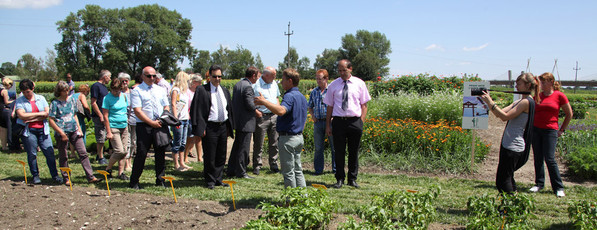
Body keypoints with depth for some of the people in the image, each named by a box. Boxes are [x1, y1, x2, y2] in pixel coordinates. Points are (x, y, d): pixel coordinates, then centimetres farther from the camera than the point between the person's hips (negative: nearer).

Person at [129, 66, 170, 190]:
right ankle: (134, 182, 7)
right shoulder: (136, 91, -1)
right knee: (141, 153, -4)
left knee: (161, 153, 7)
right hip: (144, 125, -4)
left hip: (160, 125, 5)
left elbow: (166, 107, 17)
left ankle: (160, 180, 17)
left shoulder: (161, 90, 16)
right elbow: (137, 111, -8)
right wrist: (152, 123, -13)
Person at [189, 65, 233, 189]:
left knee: (221, 156, 11)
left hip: (223, 126, 6)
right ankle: (210, 180, 14)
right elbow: (196, 110, -8)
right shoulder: (201, 90, -4)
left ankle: (218, 179, 22)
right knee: (209, 157, 1)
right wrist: (201, 128, -14)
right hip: (210, 127, -6)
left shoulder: (225, 91, 15)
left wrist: (229, 128, 13)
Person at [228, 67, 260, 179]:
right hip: (246, 123, -10)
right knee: (243, 148, -1)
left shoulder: (237, 84, 11)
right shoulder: (247, 87, -19)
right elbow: (250, 105, -22)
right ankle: (240, 172, 5)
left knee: (237, 146, 17)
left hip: (237, 121, 10)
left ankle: (231, 170, 23)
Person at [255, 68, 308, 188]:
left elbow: (281, 111, -39)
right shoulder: (302, 96, 14)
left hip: (288, 138, -10)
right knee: (298, 170, 16)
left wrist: (264, 102, -34)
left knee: (288, 172, -1)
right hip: (299, 137, 10)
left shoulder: (290, 96, -18)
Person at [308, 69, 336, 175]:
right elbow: (310, 107, 21)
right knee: (318, 147, 6)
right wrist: (312, 115, 3)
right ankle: (318, 169, 14)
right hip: (318, 122, 3)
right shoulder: (314, 92, 12)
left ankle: (336, 169, 12)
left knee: (334, 147, 2)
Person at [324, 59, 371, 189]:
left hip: (355, 121, 0)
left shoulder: (359, 84, 5)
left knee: (354, 152, 7)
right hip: (338, 121, 0)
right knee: (339, 152, 3)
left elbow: (364, 105, 7)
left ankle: (352, 179, 19)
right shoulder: (333, 85, 6)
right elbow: (330, 106, 7)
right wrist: (328, 125, 3)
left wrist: (361, 122, -4)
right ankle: (340, 179, 14)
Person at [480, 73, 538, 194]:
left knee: (503, 180, -7)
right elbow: (500, 113, 11)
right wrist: (488, 101, 0)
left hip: (513, 147, -10)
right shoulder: (520, 102, 16)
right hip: (509, 144, 10)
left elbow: (505, 116, -21)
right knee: (507, 177, 19)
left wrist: (490, 102, -19)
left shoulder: (526, 102, -14)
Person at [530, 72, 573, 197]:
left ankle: (559, 188, 2)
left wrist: (562, 130, 6)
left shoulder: (559, 96, -2)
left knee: (549, 159, -9)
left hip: (550, 130, -4)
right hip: (536, 129, 4)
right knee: (538, 158, 6)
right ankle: (539, 184, 17)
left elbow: (569, 114, 6)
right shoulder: (538, 96, 7)